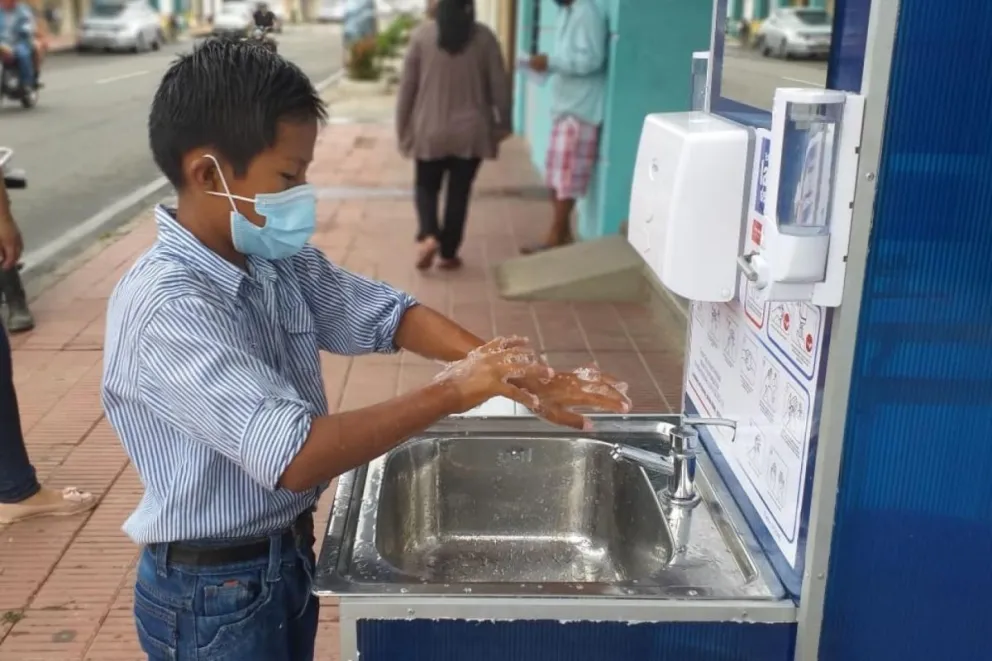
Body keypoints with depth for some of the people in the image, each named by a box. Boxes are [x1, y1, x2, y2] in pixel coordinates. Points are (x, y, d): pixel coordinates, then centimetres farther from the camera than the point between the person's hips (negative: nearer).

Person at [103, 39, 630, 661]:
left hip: (288, 556, 7)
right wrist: (452, 392, -28)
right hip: (213, 595, -7)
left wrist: (519, 376, -12)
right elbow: (296, 457, -36)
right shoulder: (167, 309, -29)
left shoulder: (279, 260, -5)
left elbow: (388, 315, 2)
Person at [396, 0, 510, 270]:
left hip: (430, 130, 0)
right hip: (470, 131, 1)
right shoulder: (484, 36, -3)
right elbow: (499, 86, -1)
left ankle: (428, 235, -7)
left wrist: (402, 126, 6)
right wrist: (503, 124, 11)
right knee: (459, 191, 11)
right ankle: (449, 253, 15)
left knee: (426, 186, 16)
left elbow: (407, 85, -3)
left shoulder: (422, 34, -5)